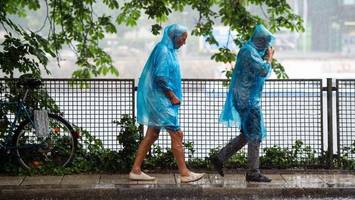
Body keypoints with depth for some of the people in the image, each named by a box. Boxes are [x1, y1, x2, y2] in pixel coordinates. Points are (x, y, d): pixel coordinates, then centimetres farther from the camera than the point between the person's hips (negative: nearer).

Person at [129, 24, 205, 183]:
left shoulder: (168, 50, 15)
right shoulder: (163, 51, -16)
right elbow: (160, 77, -23)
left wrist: (173, 96, 13)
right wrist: (172, 96, -16)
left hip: (157, 99, 10)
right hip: (160, 99, -10)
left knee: (152, 135, 11)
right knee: (176, 134, -6)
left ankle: (136, 170, 12)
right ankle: (184, 173, -2)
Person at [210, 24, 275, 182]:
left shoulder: (250, 50, 16)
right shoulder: (249, 51, -16)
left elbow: (259, 71, 25)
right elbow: (263, 71, -23)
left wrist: (266, 57, 13)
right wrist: (269, 57, -7)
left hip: (245, 98, 10)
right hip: (248, 99, -10)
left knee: (247, 135, 14)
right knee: (255, 135, -5)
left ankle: (219, 158, 15)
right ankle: (253, 172, -1)